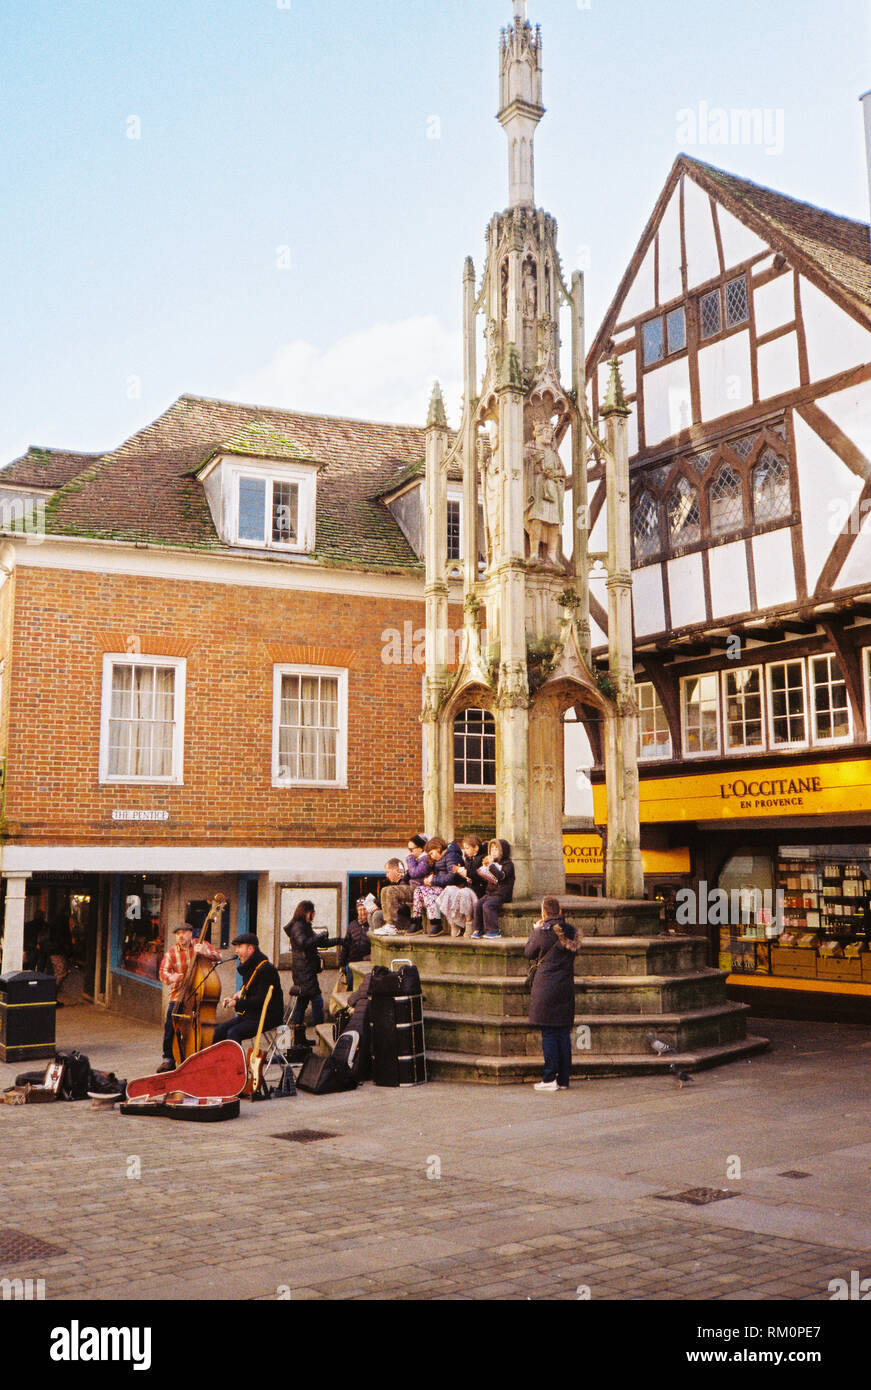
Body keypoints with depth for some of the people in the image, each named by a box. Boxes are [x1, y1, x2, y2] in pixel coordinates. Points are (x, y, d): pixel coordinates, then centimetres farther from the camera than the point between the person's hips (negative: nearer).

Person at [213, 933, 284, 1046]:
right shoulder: (249, 968, 14)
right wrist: (239, 994, 6)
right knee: (220, 1029, -4)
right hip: (250, 1015, 9)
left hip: (268, 1017, -9)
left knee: (233, 1033, -25)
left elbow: (261, 1000, -22)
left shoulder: (266, 969, -17)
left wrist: (237, 1004, -18)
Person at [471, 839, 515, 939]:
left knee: (487, 905, -27)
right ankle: (478, 929, -8)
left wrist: (491, 865, -19)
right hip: (489, 892, 7)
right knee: (478, 903, -14)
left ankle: (493, 931, -21)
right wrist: (484, 866, 6)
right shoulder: (493, 862, 19)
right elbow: (485, 878, 23)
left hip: (501, 894, -7)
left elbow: (501, 875, -23)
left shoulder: (508, 863, -5)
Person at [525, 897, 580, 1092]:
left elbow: (528, 953, 3)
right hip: (566, 988, 5)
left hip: (546, 987, -5)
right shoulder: (571, 932, 3)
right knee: (564, 1034, 9)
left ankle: (550, 1079, -1)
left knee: (548, 1034, 0)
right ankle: (563, 1079, 12)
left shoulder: (542, 933, -11)